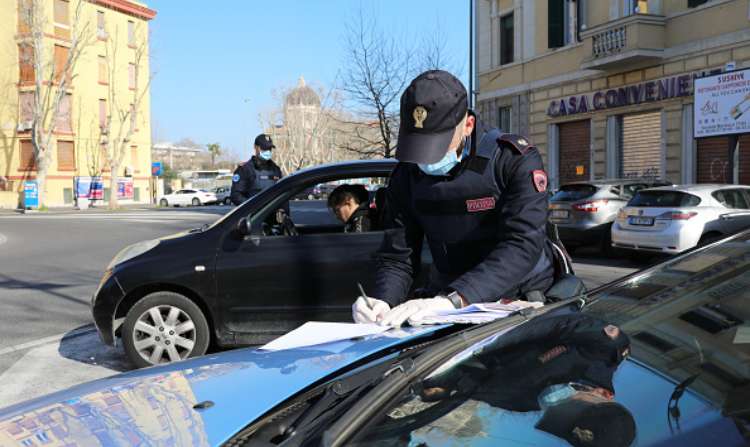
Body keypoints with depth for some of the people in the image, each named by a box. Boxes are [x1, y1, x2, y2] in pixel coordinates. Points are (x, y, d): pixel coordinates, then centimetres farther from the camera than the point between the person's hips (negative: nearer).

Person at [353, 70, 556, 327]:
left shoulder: (515, 160, -14)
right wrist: (383, 301, -24)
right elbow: (397, 257, -1)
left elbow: (523, 246, -27)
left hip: (521, 299, -2)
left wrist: (453, 300, -39)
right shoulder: (406, 176, -1)